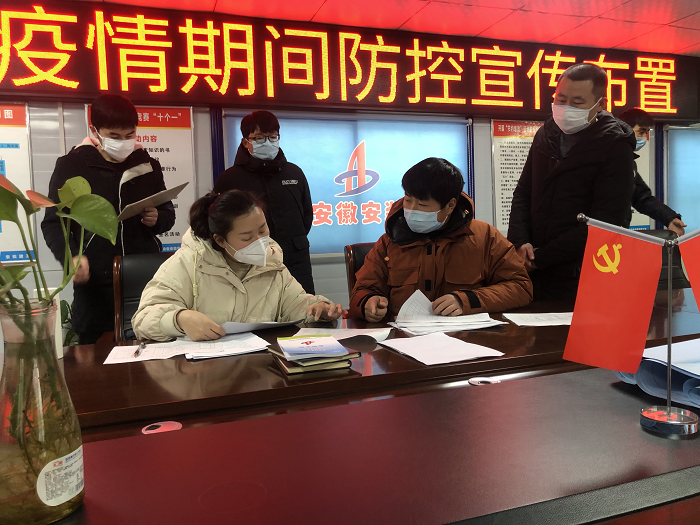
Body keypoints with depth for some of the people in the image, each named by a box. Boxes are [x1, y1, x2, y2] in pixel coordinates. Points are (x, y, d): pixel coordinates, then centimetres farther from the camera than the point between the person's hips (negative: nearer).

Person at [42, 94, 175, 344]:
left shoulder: (148, 165, 9)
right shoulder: (71, 165, 0)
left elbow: (168, 213, 17)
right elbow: (53, 223, 2)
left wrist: (157, 219, -6)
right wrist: (71, 256, -16)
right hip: (95, 283, -2)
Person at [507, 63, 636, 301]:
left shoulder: (615, 147, -9)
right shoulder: (547, 134, 8)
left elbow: (605, 222, -16)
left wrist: (541, 258, -17)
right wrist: (520, 242, -7)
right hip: (534, 271, 5)